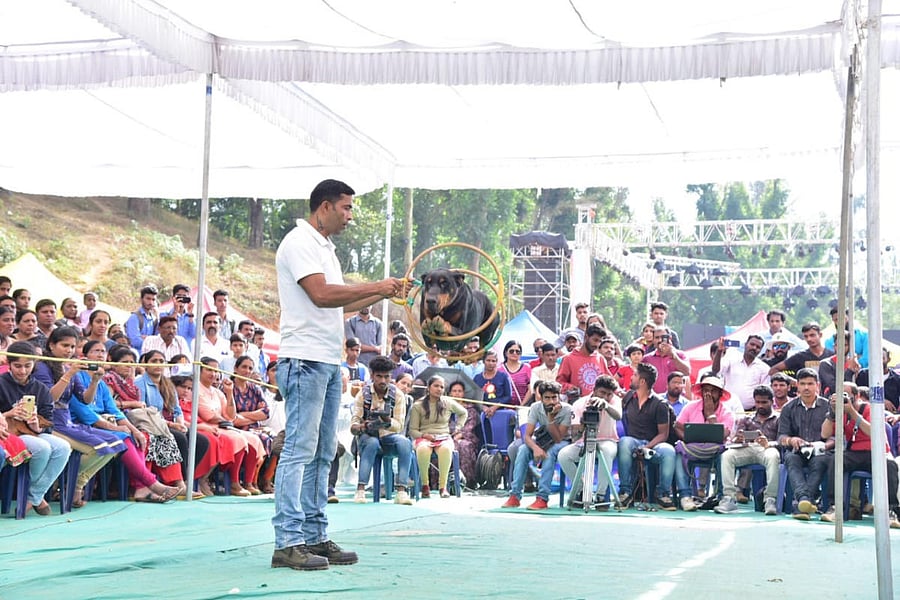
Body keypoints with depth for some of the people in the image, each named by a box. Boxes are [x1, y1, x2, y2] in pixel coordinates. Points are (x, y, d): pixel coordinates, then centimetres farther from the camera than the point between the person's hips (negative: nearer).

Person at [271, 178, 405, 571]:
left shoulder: (325, 247, 21)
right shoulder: (300, 242, -9)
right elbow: (321, 295, -22)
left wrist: (382, 295, 16)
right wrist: (376, 286, -14)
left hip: (329, 362, 10)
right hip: (305, 360, -10)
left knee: (323, 454, 10)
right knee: (299, 450, -10)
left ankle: (315, 537, 14)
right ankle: (287, 542, -9)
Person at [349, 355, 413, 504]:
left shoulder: (398, 395, -1)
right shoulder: (363, 393, -3)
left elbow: (399, 426, -8)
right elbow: (353, 426, -8)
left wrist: (388, 421, -31)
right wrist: (362, 427, -33)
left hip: (389, 437, 1)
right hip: (368, 437, -1)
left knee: (405, 442, -30)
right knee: (372, 443, -36)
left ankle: (401, 491, -36)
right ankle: (360, 490, -37)